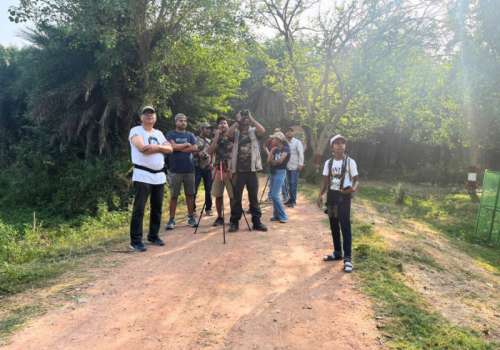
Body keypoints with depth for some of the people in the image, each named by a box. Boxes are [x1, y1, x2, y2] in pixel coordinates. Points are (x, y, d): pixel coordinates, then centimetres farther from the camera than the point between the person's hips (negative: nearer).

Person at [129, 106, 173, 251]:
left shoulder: (159, 133, 18)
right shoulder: (136, 131, -3)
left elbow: (170, 149, 7)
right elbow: (143, 149, -18)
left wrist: (156, 147, -12)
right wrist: (161, 146, -5)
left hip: (159, 176, 7)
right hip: (142, 175, -7)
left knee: (157, 208, 12)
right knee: (139, 208, -6)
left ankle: (153, 236, 24)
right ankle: (135, 241, 1)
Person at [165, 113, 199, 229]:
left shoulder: (190, 135, 11)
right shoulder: (171, 134, 3)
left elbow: (195, 148, -4)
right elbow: (173, 147, -15)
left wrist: (179, 148, -8)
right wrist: (186, 144, -3)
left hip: (189, 169, 3)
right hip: (175, 170, -3)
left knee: (189, 194, 7)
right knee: (174, 195, 2)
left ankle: (191, 218, 16)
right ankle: (172, 219, 9)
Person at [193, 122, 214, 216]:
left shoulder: (209, 141, 15)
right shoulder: (195, 140, -2)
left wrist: (212, 163, 2)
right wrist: (197, 154, -21)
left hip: (208, 169, 5)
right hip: (197, 168, -5)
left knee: (208, 190, 7)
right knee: (194, 190, -5)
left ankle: (208, 208, 18)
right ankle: (193, 209, 5)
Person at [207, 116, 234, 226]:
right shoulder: (215, 139, 11)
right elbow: (210, 152, -6)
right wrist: (216, 137, -9)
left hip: (231, 171, -2)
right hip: (218, 171, 2)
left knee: (233, 196, -3)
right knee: (218, 196, 4)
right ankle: (219, 217, 17)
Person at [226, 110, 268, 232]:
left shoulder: (254, 132, 9)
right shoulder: (236, 133, 7)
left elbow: (262, 131, -12)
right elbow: (228, 134, -15)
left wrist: (251, 119, -7)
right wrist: (237, 121, -8)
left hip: (252, 170, 1)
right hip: (238, 171, -1)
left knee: (254, 197, 7)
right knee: (236, 198, 4)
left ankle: (257, 221, 15)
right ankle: (235, 222, 13)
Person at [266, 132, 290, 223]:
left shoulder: (285, 149, -7)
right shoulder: (276, 150, 14)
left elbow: (280, 160, -19)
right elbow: (268, 161, 4)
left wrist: (272, 161, 0)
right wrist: (272, 150, 5)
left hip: (280, 173, -8)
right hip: (274, 172, 8)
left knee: (275, 195, -12)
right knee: (273, 195, 10)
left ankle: (283, 216, -3)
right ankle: (276, 215, 19)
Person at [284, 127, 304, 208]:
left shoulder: (297, 142, -4)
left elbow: (301, 154, -7)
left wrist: (300, 165, -14)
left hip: (295, 166, -4)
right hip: (287, 166, 4)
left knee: (294, 183, -4)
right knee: (290, 183, 11)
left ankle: (293, 200, 1)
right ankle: (290, 199, 19)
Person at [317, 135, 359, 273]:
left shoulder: (350, 162, -6)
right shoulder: (328, 163, 5)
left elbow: (356, 180, -5)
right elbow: (325, 181, 10)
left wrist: (353, 188, -26)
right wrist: (320, 194, -2)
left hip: (344, 196, -4)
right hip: (331, 195, 4)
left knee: (345, 225, -6)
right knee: (333, 225, 11)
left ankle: (347, 257, -1)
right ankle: (337, 252, 25)